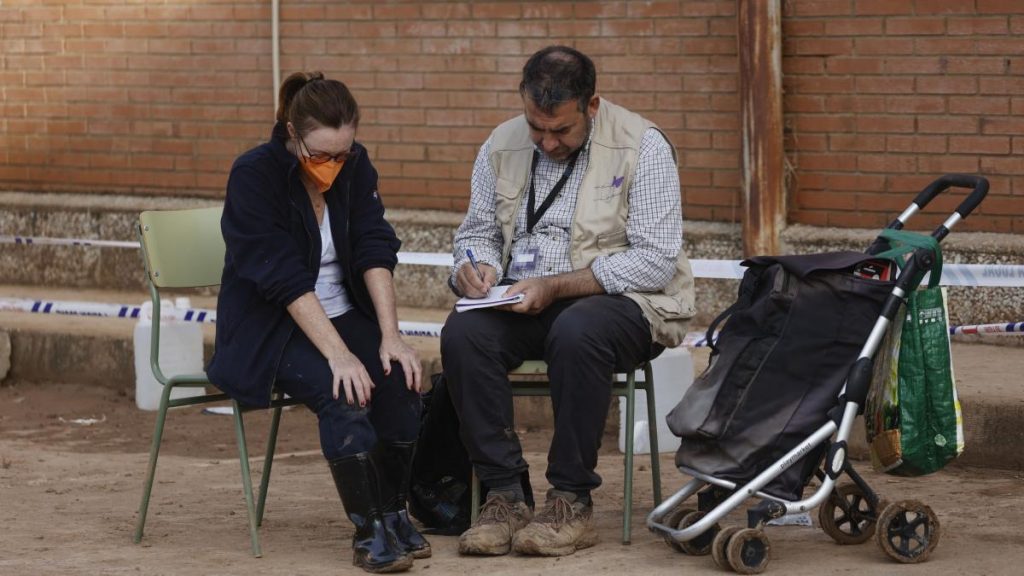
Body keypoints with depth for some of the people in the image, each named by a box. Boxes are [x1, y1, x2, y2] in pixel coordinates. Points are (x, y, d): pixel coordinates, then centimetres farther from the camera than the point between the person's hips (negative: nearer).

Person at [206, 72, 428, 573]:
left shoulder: (355, 167, -1)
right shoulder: (254, 175, -18)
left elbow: (375, 251, -6)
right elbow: (284, 277, -25)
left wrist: (390, 337, -19)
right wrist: (339, 355, -31)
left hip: (342, 315, 5)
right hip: (267, 327, -5)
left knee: (399, 377, -24)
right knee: (339, 391, -32)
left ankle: (393, 512, -6)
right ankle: (368, 533, -26)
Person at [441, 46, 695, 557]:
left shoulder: (642, 147, -10)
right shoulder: (502, 146, 5)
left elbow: (655, 261, -16)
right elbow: (478, 231, 16)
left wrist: (554, 287, -21)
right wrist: (474, 266, -10)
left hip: (624, 301, -4)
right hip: (523, 304, 4)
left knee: (576, 333, -38)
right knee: (463, 333, -27)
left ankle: (572, 501, -25)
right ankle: (503, 495, -21)